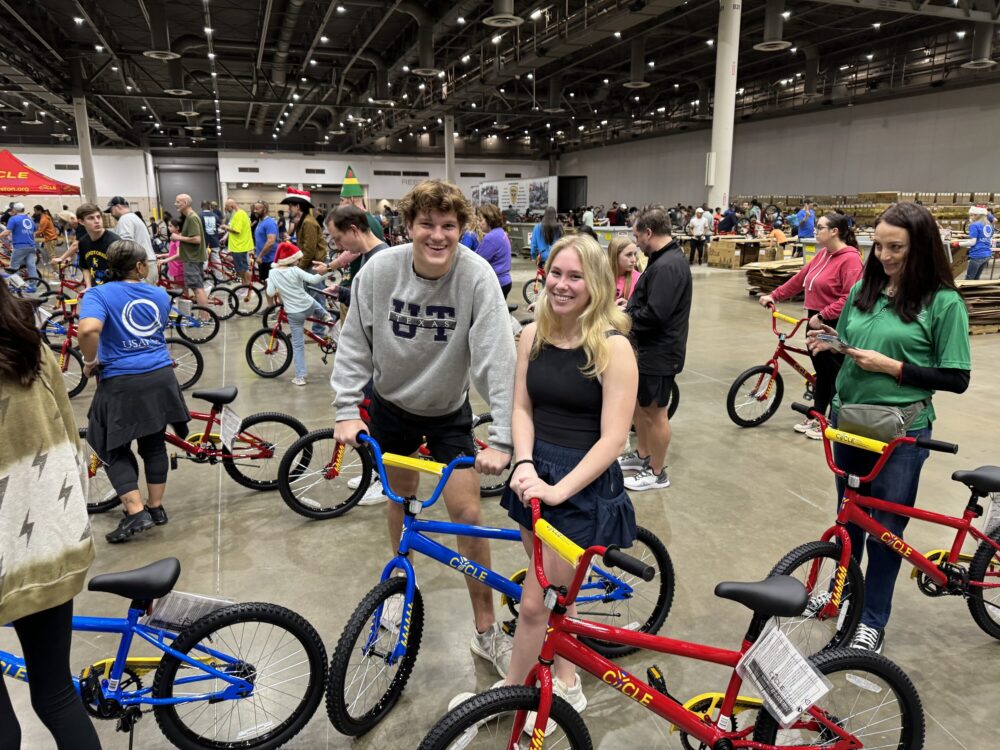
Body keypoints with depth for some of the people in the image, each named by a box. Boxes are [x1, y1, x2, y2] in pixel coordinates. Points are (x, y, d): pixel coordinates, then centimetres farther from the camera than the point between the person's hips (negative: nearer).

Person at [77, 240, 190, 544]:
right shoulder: (160, 295, 8)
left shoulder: (99, 295, -6)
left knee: (115, 450, 11)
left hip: (121, 382, -4)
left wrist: (91, 361, -10)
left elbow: (89, 329, -25)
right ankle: (156, 507, 26)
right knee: (154, 443, 18)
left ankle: (136, 513, 4)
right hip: (160, 377, 4)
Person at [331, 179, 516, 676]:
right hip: (391, 403, 2)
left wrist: (500, 439, -34)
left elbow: (496, 357, -30)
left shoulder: (476, 276, -26)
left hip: (448, 411, -2)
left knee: (467, 513, -5)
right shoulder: (379, 269, -19)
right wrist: (347, 411, -16)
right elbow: (355, 343, -10)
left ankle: (486, 631, 12)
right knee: (401, 497, 17)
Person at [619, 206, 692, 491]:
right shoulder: (663, 259, 11)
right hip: (647, 347, 10)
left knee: (655, 411, 3)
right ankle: (642, 455, 38)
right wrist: (628, 308, 1)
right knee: (638, 403, 21)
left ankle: (657, 473, 18)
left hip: (659, 352, -10)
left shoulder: (668, 266, -23)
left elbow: (654, 315, -28)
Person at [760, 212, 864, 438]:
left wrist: (823, 315, -26)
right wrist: (774, 296, 12)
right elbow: (799, 279, 15)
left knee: (835, 374, 4)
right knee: (820, 371, 17)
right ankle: (815, 417, 27)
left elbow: (850, 297, -24)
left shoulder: (850, 258, -17)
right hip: (816, 321, 8)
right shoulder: (823, 254, 10)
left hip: (835, 326, -8)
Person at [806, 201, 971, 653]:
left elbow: (956, 379, -11)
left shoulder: (943, 303, -11)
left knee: (886, 524, 7)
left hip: (901, 429, -5)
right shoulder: (862, 289, 3)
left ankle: (873, 620, 24)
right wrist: (827, 344, -8)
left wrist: (893, 367, -21)